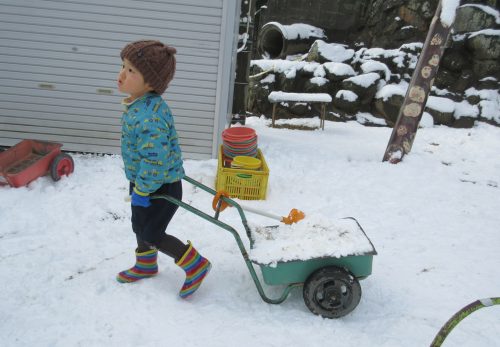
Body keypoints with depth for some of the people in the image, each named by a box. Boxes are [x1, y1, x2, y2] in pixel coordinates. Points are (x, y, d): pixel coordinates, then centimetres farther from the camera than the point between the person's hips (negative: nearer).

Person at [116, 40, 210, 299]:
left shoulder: (150, 116, -34)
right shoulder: (139, 105, 0)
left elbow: (155, 159, -34)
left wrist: (142, 190, -21)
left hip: (160, 186, -10)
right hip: (142, 181, 10)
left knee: (152, 233, 3)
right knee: (140, 224, 24)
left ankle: (195, 266, 17)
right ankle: (146, 265, 48)